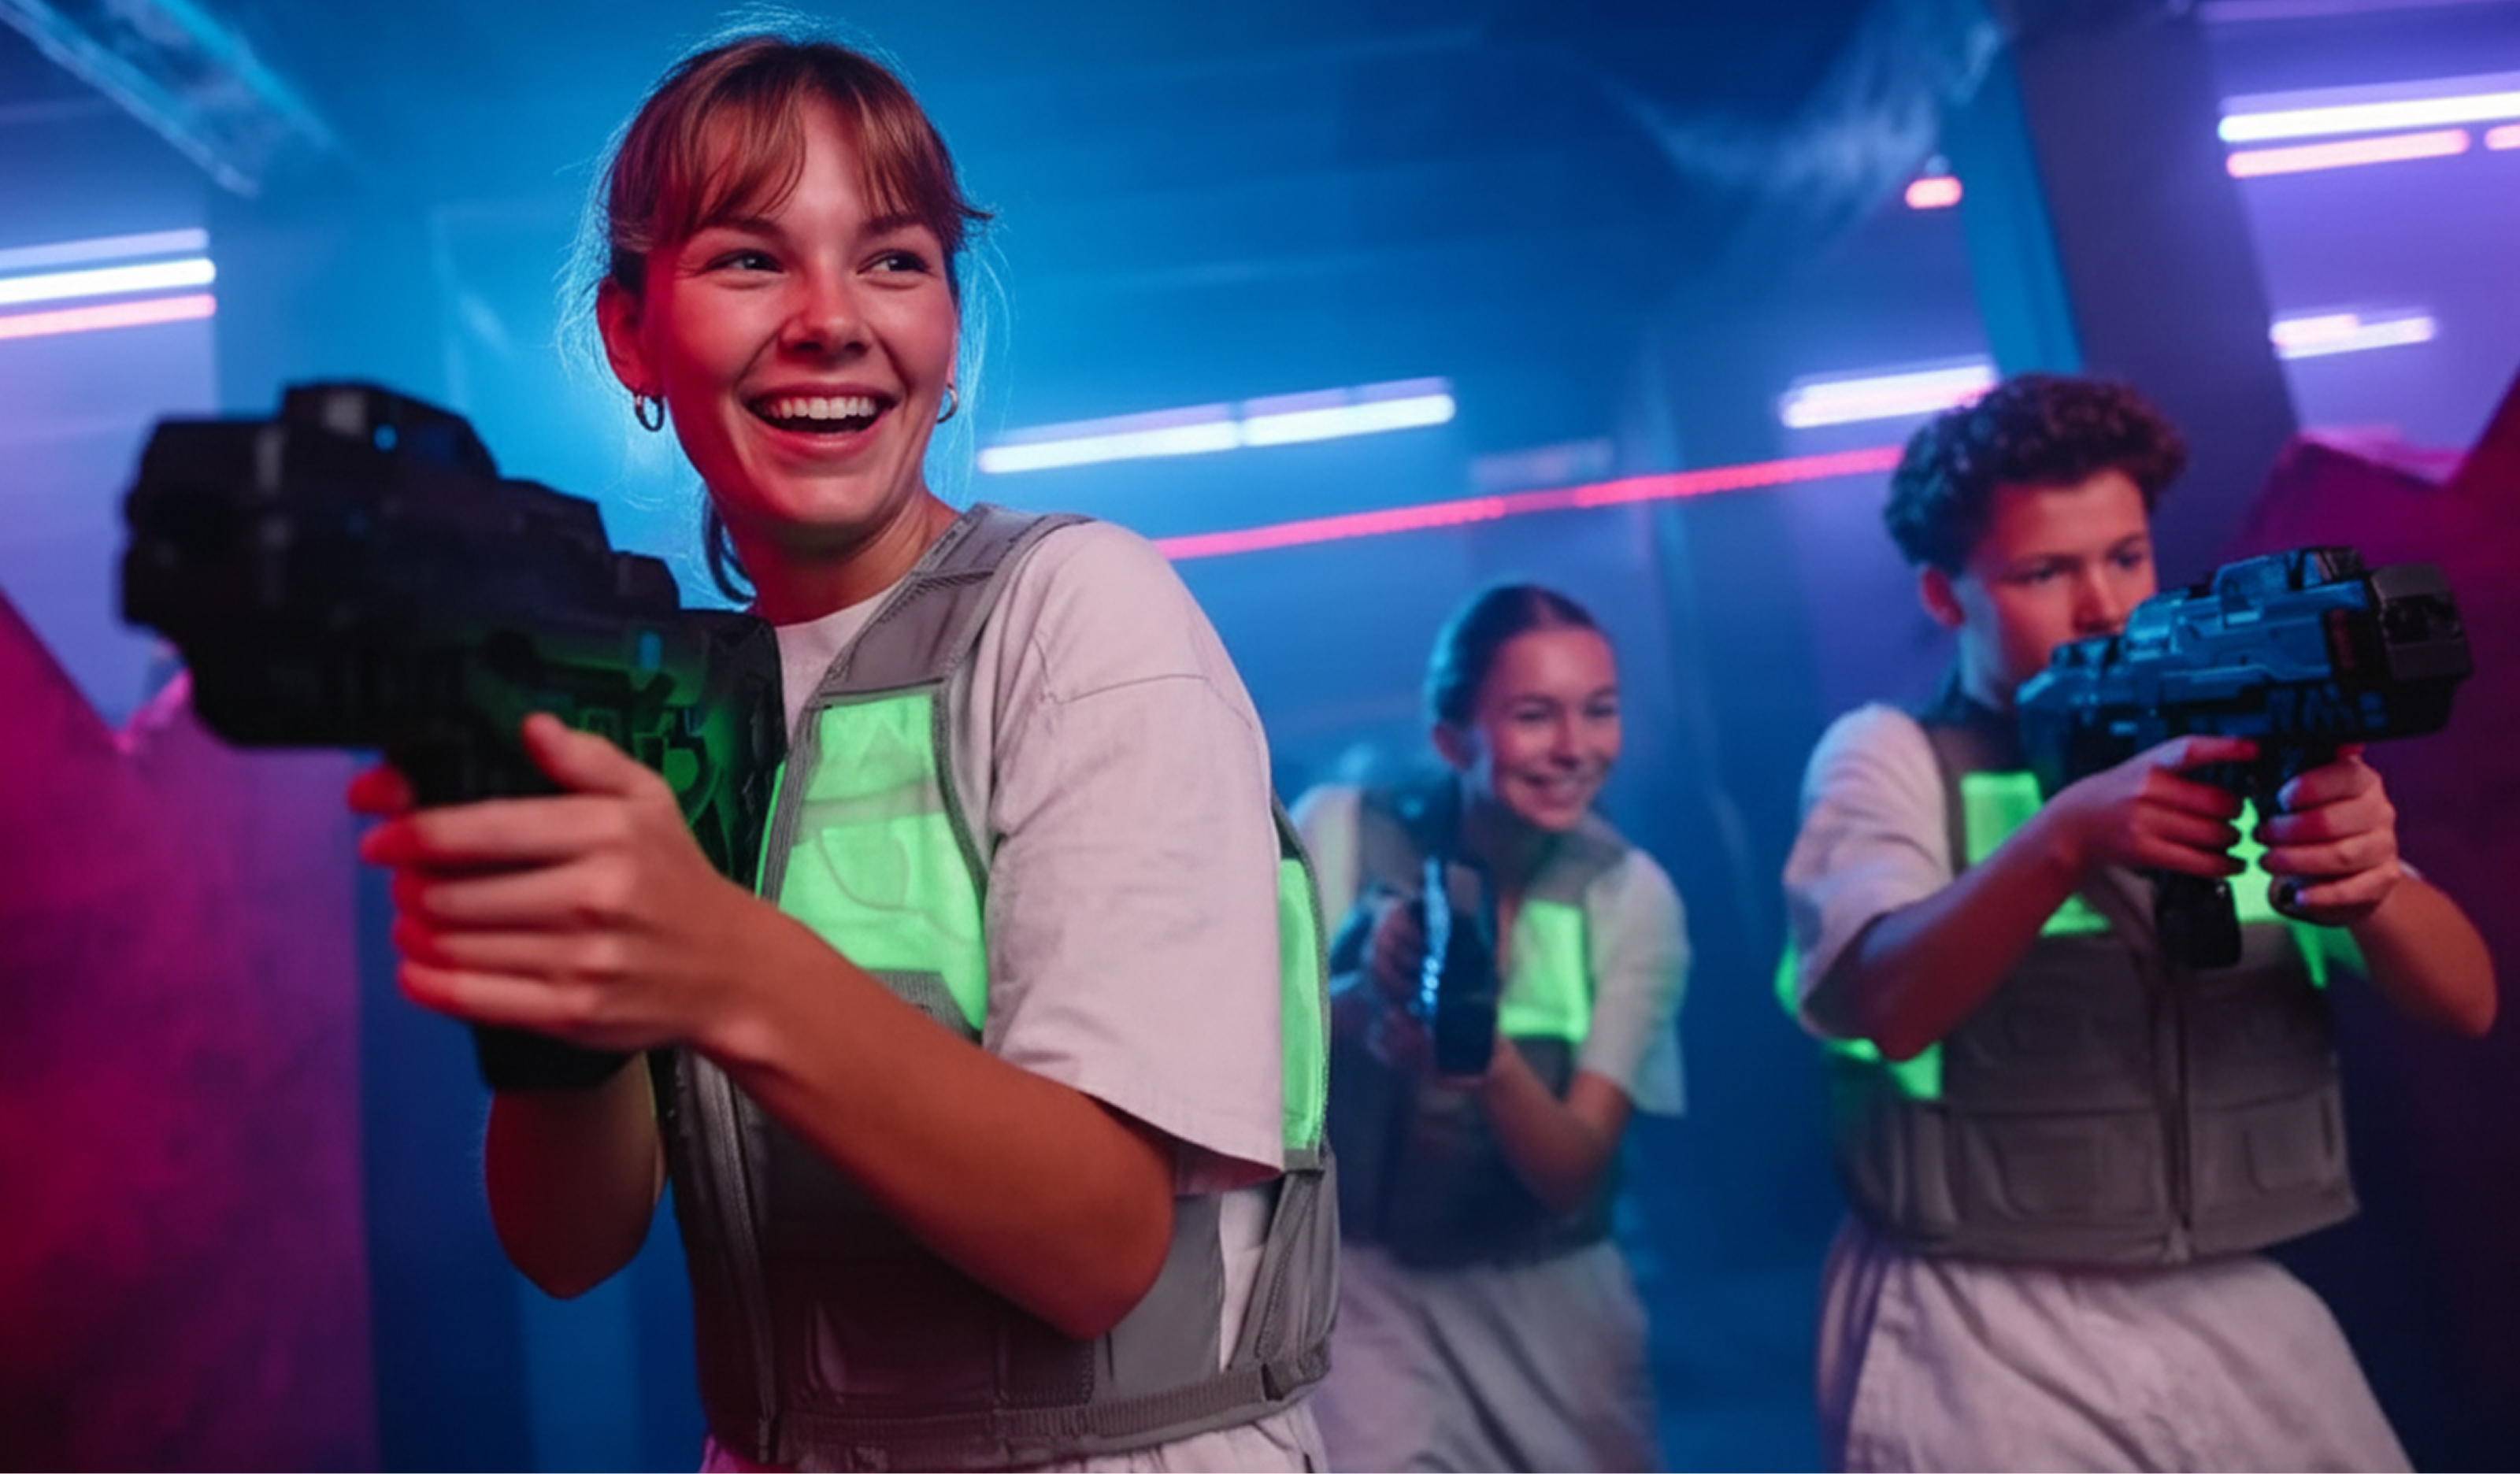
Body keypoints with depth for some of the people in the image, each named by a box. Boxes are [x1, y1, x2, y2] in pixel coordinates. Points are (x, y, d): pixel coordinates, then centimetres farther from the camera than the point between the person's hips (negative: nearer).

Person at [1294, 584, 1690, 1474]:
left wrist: (1486, 1054, -35)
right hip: (1361, 1284, -2)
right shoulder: (1340, 833, -13)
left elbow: (1571, 1174, -14)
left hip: (1550, 1299, 2)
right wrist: (1357, 999, -35)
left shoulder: (1633, 897, -9)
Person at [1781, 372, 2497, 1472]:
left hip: (2252, 1321, 4)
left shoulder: (2238, 744, 5)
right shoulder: (1887, 755, -5)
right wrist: (2067, 837, -36)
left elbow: (2465, 1003, -3)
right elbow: (1885, 1008, -21)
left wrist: (2372, 883, -24)